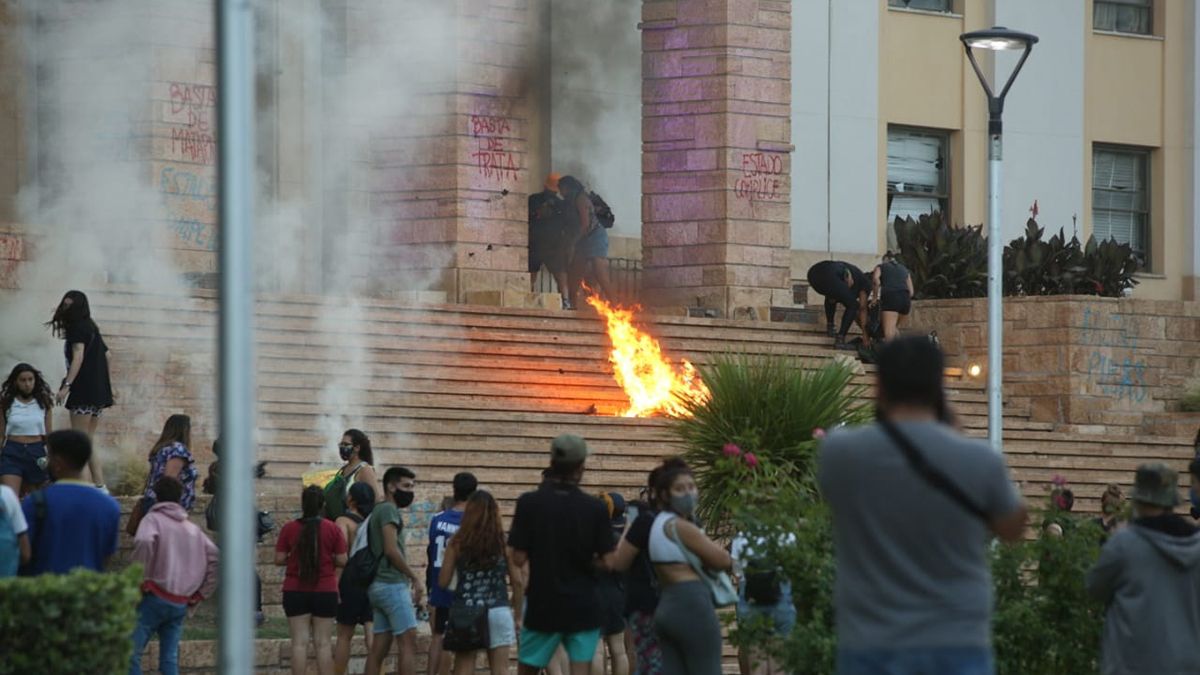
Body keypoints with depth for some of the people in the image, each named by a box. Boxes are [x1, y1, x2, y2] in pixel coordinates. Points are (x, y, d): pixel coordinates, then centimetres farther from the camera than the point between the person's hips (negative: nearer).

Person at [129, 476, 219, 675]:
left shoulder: (153, 519, 1)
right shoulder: (193, 529, 18)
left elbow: (144, 543, -22)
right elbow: (216, 560, 14)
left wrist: (140, 580, -14)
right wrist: (199, 595, 14)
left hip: (155, 598, -6)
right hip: (181, 605, 6)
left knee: (131, 653, -6)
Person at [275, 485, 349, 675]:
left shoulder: (289, 529, -4)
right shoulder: (332, 529, -4)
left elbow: (279, 559, -3)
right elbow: (342, 560, -4)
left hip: (295, 591, 0)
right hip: (325, 591, 0)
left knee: (299, 642, 2)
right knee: (322, 643, 5)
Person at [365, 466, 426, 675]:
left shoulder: (378, 511, 21)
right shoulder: (389, 510, -8)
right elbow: (391, 550, -17)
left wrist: (409, 582, 17)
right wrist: (415, 578, -10)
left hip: (379, 586, 10)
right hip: (392, 585, -10)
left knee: (380, 648, 6)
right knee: (409, 642, -12)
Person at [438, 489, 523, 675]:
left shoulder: (457, 542, -2)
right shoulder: (503, 541, 0)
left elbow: (443, 581, 0)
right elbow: (517, 581, 0)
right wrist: (517, 614, 11)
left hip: (466, 613, 0)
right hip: (498, 611, 0)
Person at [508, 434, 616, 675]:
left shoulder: (529, 503, -8)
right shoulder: (594, 508, -5)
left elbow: (519, 558, -7)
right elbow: (607, 562, -4)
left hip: (543, 606, 0)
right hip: (583, 607, 0)